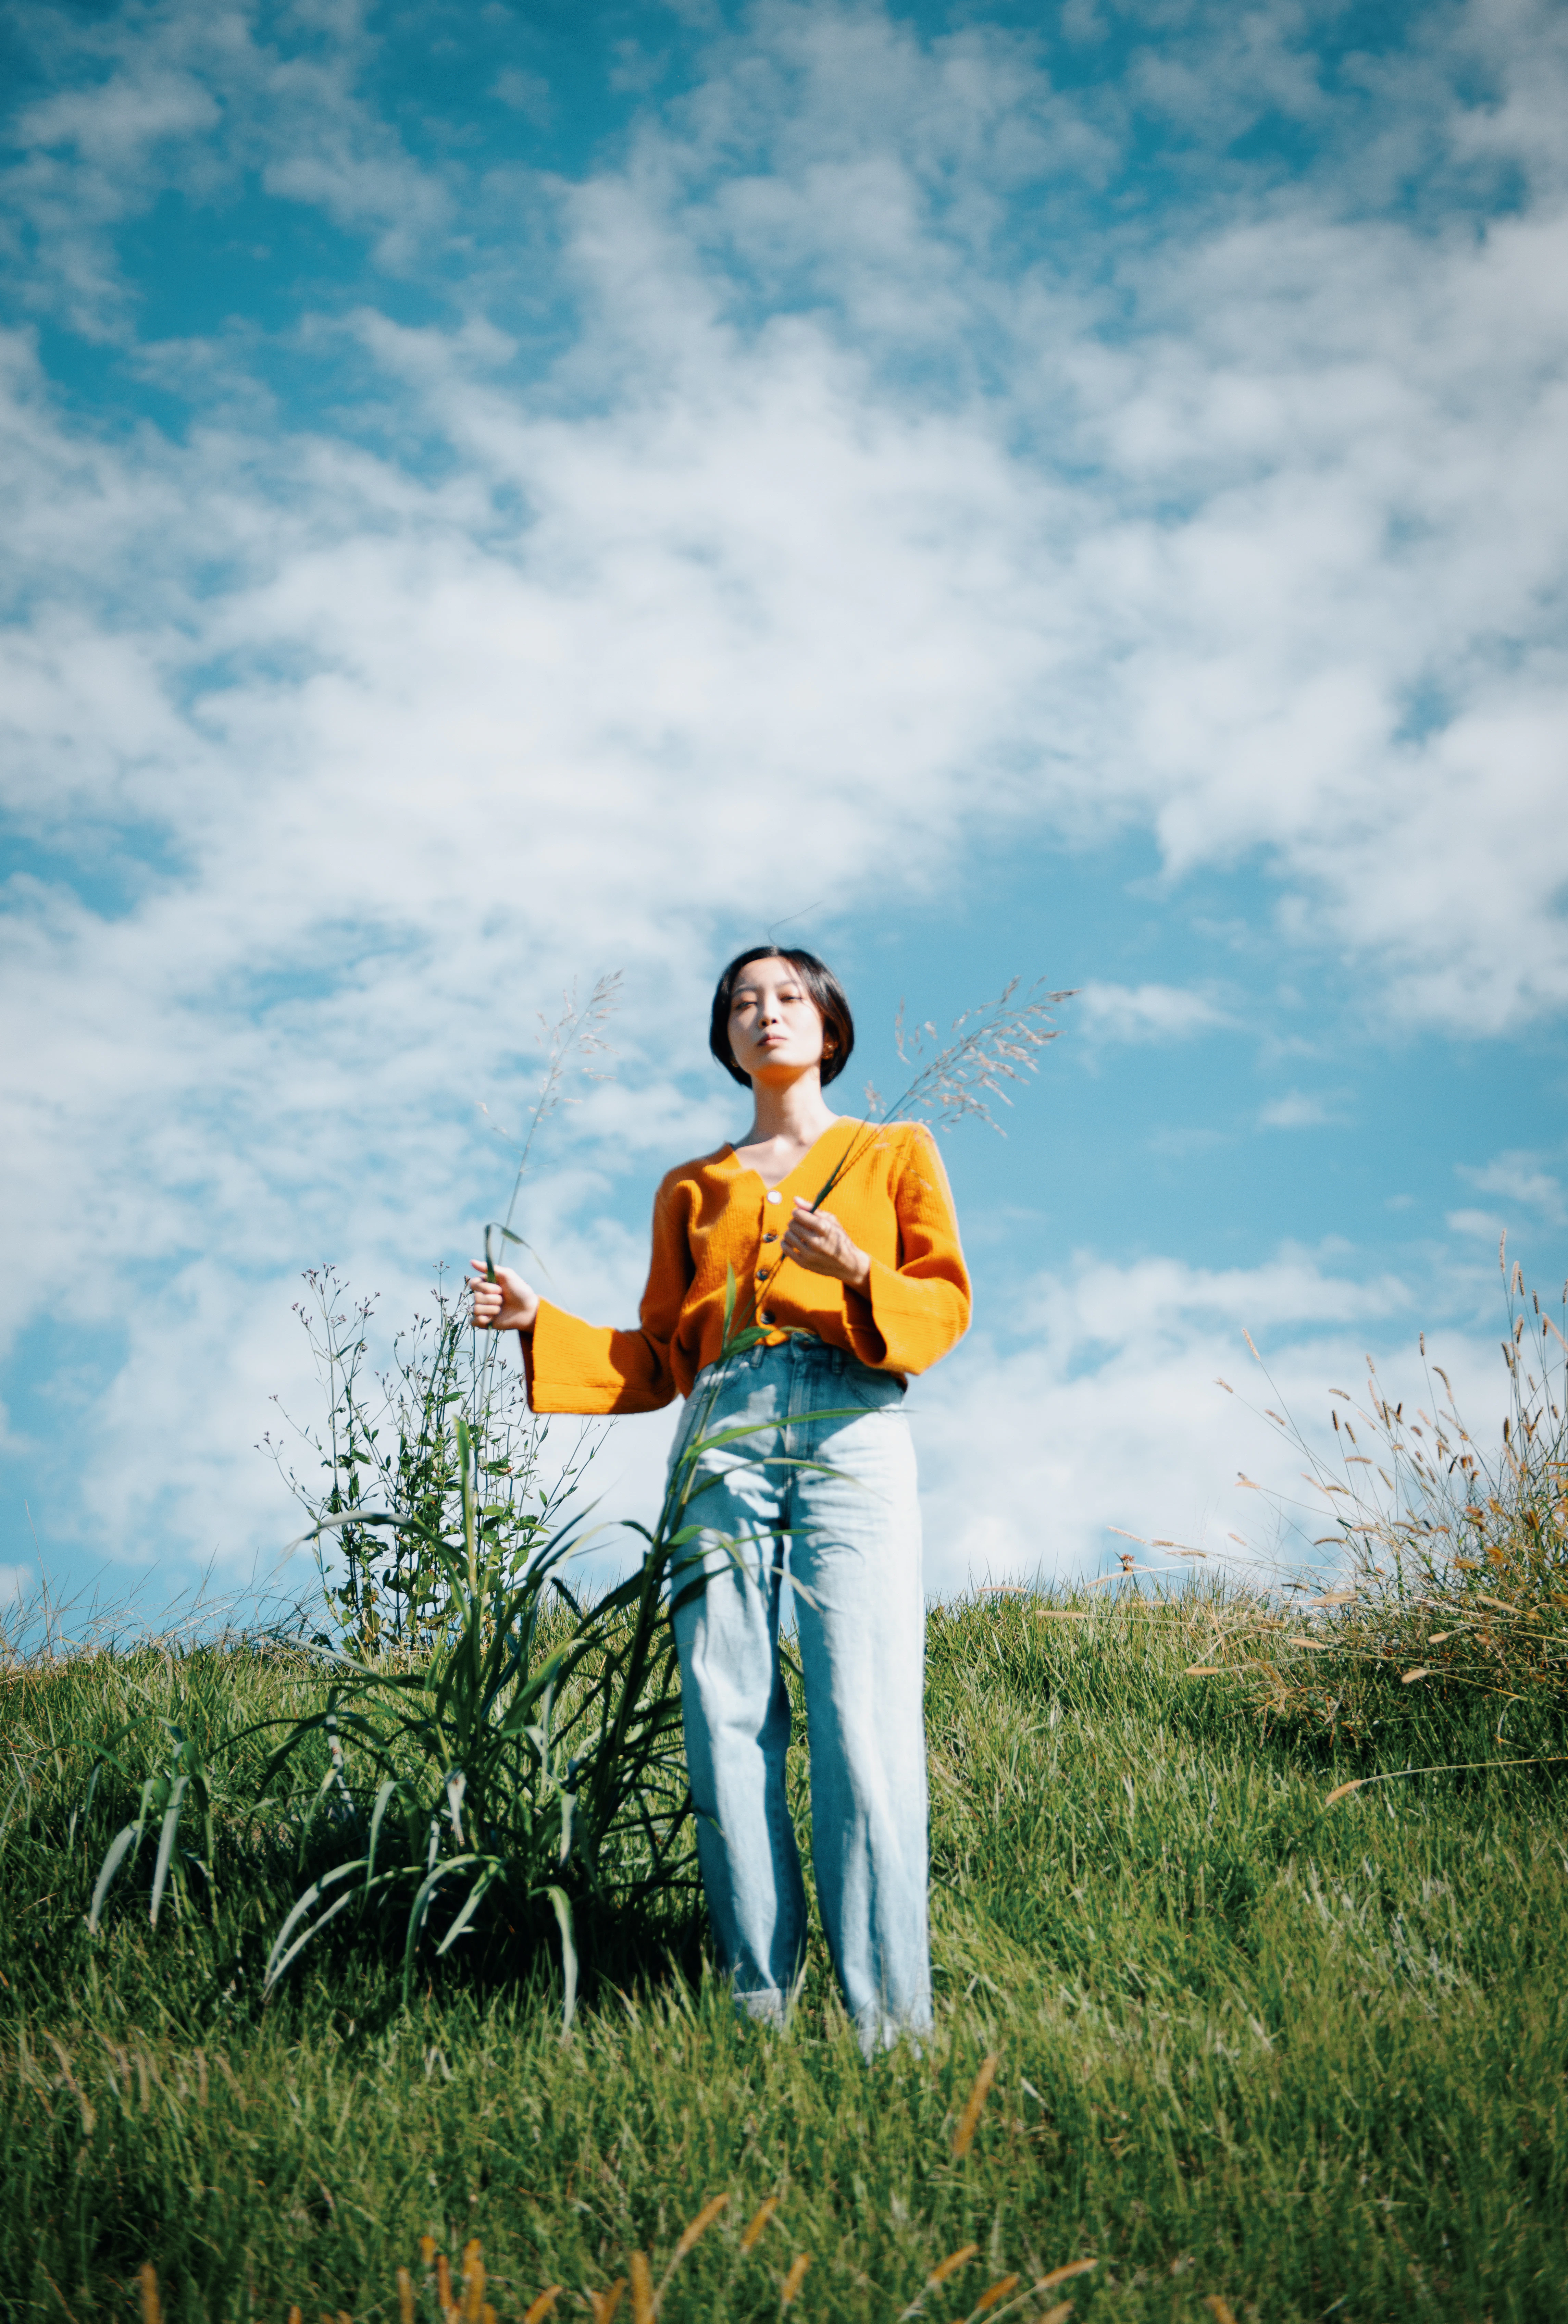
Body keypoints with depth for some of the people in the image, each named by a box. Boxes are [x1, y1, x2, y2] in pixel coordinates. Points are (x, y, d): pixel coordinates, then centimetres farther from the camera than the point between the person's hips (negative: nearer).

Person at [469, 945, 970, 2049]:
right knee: (727, 1720, -7)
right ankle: (758, 2004, -3)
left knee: (863, 1721, -14)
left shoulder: (894, 1152, 20)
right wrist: (543, 1325, 7)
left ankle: (891, 2018, -13)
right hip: (723, 1438, 3)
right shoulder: (691, 1189, 25)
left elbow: (945, 1302, 9)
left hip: (850, 1432, -2)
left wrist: (857, 1273, -11)